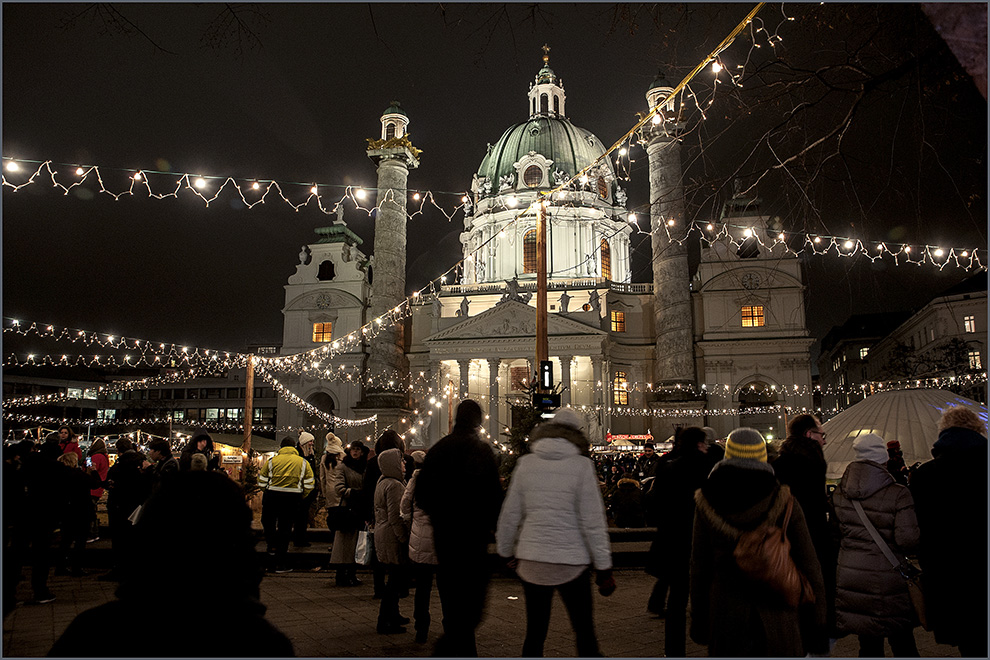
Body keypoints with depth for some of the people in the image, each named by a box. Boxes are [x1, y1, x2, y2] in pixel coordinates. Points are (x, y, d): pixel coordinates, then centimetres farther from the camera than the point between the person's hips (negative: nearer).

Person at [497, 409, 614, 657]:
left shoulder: (526, 463, 0)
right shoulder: (581, 465, -8)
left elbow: (510, 515, 6)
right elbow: (592, 521, -7)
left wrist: (506, 551, 20)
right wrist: (604, 568, -1)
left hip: (531, 561, 3)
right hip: (571, 562, -3)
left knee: (534, 634, 13)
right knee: (585, 635, 8)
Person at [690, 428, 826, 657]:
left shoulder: (706, 503, -6)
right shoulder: (785, 502, -8)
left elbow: (699, 568, 0)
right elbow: (809, 566, -4)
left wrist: (698, 620, 10)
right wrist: (818, 620, 8)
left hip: (726, 612, 1)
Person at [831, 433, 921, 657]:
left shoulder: (838, 493, 0)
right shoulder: (898, 495, -13)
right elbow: (908, 540, -16)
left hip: (850, 576, 4)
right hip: (888, 582, -3)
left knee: (868, 645, 15)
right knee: (903, 644, 14)